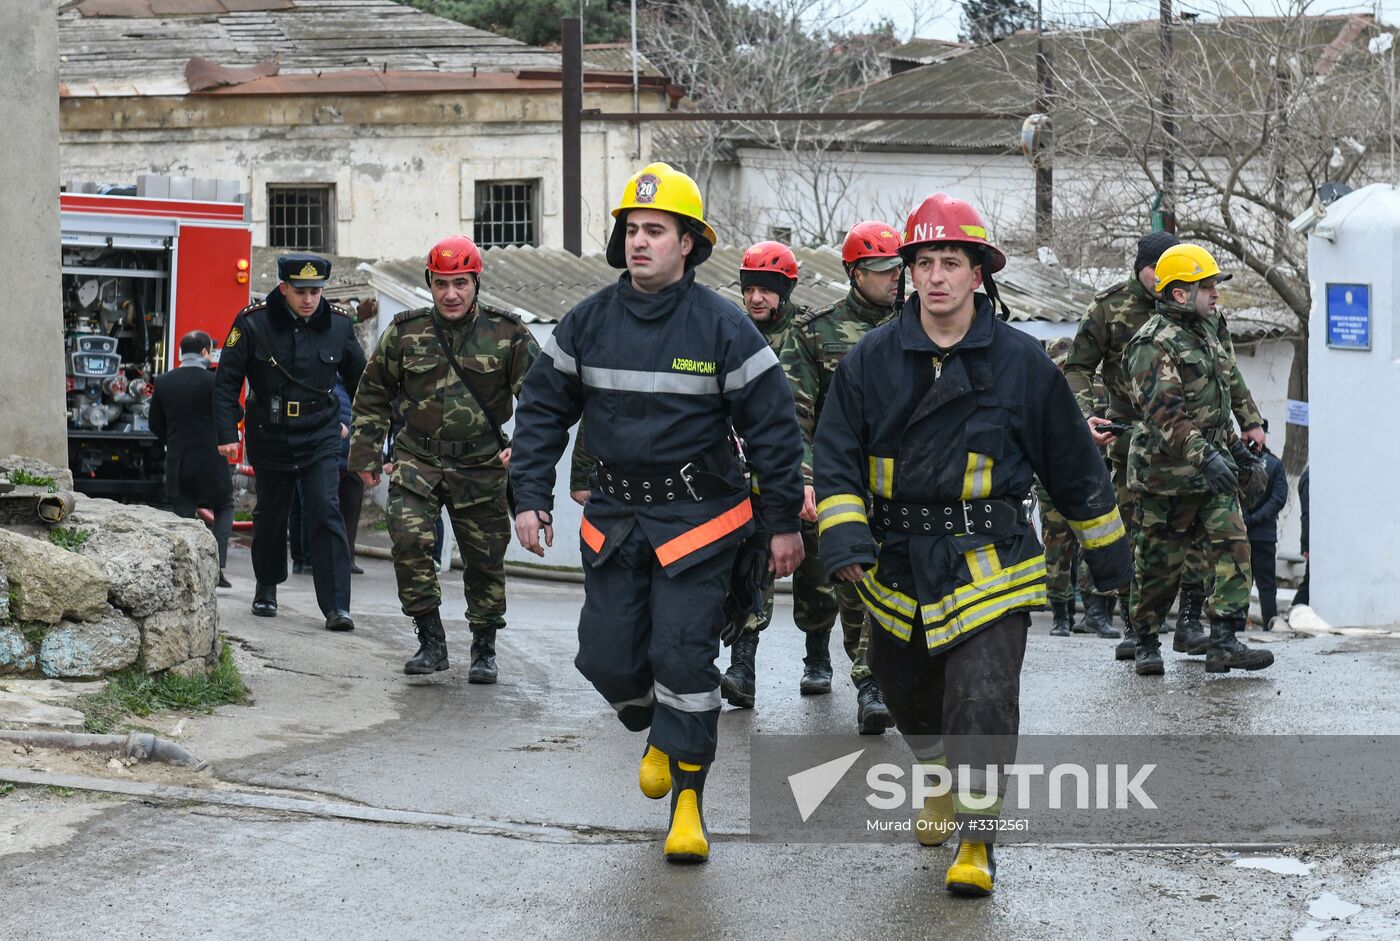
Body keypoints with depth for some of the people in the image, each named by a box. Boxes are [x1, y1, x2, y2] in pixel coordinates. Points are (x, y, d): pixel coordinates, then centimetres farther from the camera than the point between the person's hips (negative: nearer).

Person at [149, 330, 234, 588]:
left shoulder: (163, 382, 1)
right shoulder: (213, 381, -12)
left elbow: (156, 424, 8)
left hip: (177, 461, 3)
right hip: (211, 460, -3)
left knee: (183, 516, 8)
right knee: (224, 508, 15)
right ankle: (217, 565, 0)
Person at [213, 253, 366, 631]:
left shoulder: (338, 323, -3)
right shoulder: (254, 322, -10)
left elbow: (359, 380, 12)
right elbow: (227, 380, -4)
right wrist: (227, 433, -10)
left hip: (321, 440, 0)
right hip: (270, 440, 0)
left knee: (325, 512, -13)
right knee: (270, 515, 14)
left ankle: (336, 606, -14)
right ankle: (267, 588, 38)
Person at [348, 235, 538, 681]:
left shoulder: (506, 334, -3)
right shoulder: (405, 332, 1)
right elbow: (373, 393, 12)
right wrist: (365, 452, 10)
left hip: (481, 465, 0)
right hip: (418, 458, 1)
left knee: (484, 557, 6)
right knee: (409, 540, -18)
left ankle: (484, 649, 23)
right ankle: (431, 640, -6)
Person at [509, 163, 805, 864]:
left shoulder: (724, 328, -9)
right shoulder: (587, 324, 1)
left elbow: (772, 427, -4)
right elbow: (541, 411, 10)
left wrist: (784, 523, -2)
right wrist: (531, 498, 2)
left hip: (698, 518, -4)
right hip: (614, 516, 4)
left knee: (683, 653, -10)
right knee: (607, 658, 3)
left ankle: (688, 799, 0)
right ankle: (659, 733, 35)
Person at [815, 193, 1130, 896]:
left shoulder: (1021, 362, -2)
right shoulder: (871, 361, 1)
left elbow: (1074, 464, 7)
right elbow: (836, 456, 0)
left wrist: (1106, 550, 13)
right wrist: (844, 537, -15)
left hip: (989, 567, -3)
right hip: (898, 567, 3)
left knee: (982, 704, -15)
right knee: (911, 700, 19)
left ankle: (977, 841, -3)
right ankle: (940, 783, 48)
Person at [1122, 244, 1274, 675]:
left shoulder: (1206, 331, 14)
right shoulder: (1154, 343, -16)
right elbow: (1163, 414, -26)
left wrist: (1233, 444, 25)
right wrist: (1205, 457, -33)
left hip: (1212, 468, 8)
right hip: (1167, 471, -8)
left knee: (1233, 547, -6)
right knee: (1159, 561, 4)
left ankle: (1224, 641, -9)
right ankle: (1146, 644, 20)